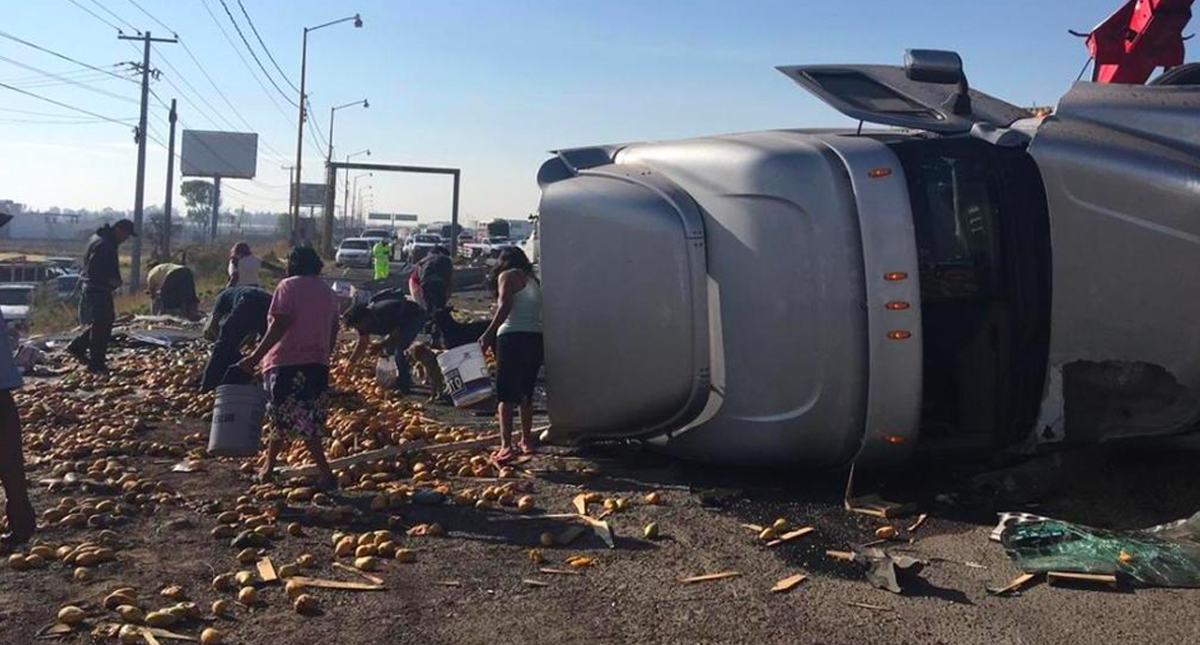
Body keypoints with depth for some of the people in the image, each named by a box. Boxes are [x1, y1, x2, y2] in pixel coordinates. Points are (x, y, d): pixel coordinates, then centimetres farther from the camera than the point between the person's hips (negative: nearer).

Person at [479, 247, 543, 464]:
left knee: (506, 393, -9)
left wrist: (488, 334, -11)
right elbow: (538, 310, 14)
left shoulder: (507, 276, 3)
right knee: (526, 393, 18)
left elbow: (505, 307, -11)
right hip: (536, 337, 7)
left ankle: (507, 445, -20)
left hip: (513, 336, -7)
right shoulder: (533, 280, 22)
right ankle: (526, 441, 26)